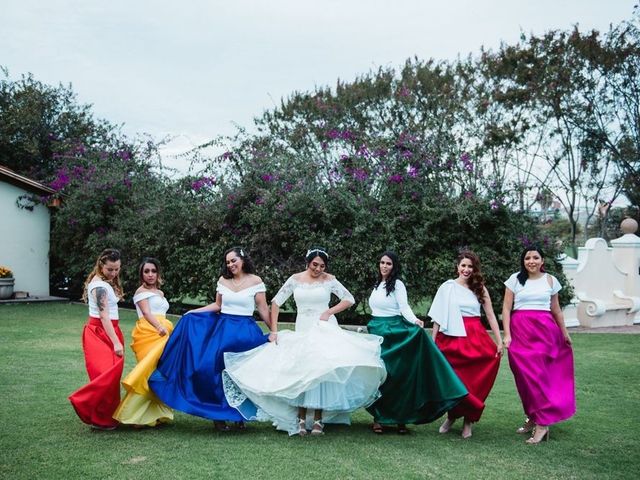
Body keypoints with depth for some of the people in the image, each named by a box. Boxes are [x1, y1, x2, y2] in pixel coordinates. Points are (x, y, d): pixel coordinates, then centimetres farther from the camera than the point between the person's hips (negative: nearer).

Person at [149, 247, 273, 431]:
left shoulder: (255, 281, -2)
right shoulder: (222, 280, 8)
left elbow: (263, 309, 0)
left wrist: (273, 331, -2)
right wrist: (194, 312, 11)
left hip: (245, 333, -3)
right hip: (222, 328, 3)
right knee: (216, 368, -7)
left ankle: (240, 415, 16)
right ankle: (219, 415, 6)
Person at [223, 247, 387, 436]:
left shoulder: (329, 280, 0)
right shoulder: (295, 280, 3)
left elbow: (349, 299, 4)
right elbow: (276, 302, 5)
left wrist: (329, 311, -9)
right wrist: (274, 330, -1)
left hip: (325, 329, -2)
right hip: (302, 330, 2)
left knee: (322, 372, -8)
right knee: (300, 372, -4)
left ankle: (318, 420, -3)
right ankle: (301, 419, 2)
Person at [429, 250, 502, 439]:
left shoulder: (480, 288, 7)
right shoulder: (447, 287, 3)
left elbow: (491, 316, 6)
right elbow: (438, 317, 5)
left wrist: (499, 342, 0)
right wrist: (432, 341, 1)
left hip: (475, 339, 1)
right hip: (451, 338, -1)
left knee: (474, 381, 2)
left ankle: (468, 420, 15)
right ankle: (451, 415, 23)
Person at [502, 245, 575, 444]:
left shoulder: (550, 280, 9)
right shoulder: (515, 279, 4)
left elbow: (556, 310, 18)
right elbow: (506, 308, 2)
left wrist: (564, 333, 21)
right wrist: (507, 335, -6)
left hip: (544, 330, 0)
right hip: (520, 331, 0)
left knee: (538, 374, -7)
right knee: (524, 376, 1)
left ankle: (541, 424, -6)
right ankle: (533, 417, 16)